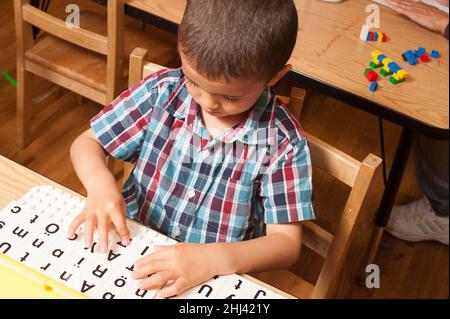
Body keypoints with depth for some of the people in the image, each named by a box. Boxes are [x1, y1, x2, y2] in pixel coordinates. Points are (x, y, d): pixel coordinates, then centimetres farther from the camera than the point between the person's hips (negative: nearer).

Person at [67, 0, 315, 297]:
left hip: (214, 280, -2)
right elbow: (87, 142, 2)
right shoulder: (162, 91, -9)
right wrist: (100, 182, -20)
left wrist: (212, 259, -28)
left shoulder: (283, 144, -15)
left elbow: (287, 243, -12)